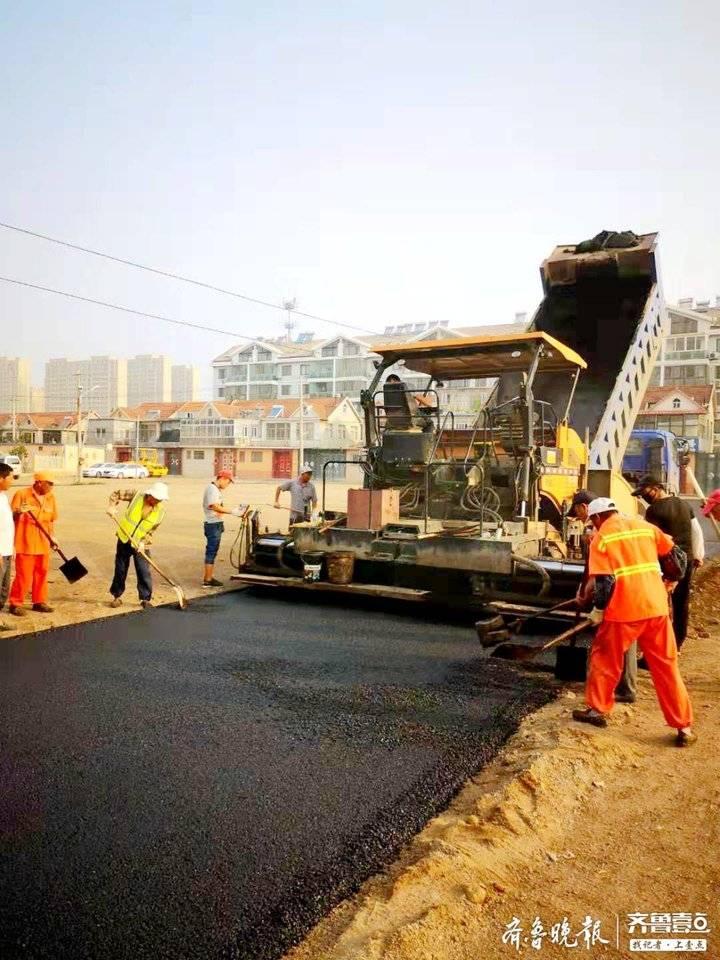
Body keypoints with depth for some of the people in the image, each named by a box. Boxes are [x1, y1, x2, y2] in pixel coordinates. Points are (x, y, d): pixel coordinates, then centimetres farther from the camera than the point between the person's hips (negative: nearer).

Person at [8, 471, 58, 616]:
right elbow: (11, 516, -8)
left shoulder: (50, 497, 8)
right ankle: (16, 603, 10)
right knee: (23, 575, -2)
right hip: (26, 542, -6)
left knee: (42, 573, 11)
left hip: (43, 543, 6)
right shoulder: (22, 494, -9)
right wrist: (18, 512, -29)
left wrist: (52, 536, 8)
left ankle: (39, 602, 23)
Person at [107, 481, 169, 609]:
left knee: (144, 572, -5)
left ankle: (146, 598, 8)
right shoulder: (137, 495, -12)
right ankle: (116, 596, 27)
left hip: (140, 544, -1)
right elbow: (117, 494, -1)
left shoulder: (160, 510, -10)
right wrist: (112, 506, -18)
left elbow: (152, 529, -6)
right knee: (120, 569, 11)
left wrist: (143, 542, -18)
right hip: (124, 539, 1)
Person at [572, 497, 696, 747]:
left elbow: (603, 581, -10)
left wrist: (598, 609, 3)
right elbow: (676, 558, 14)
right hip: (656, 606, 4)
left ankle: (597, 709, 25)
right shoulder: (646, 526, 10)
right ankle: (684, 727, 15)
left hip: (623, 610, -4)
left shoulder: (601, 538, -2)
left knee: (604, 658, 16)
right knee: (666, 666, 12)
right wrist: (666, 579, 31)